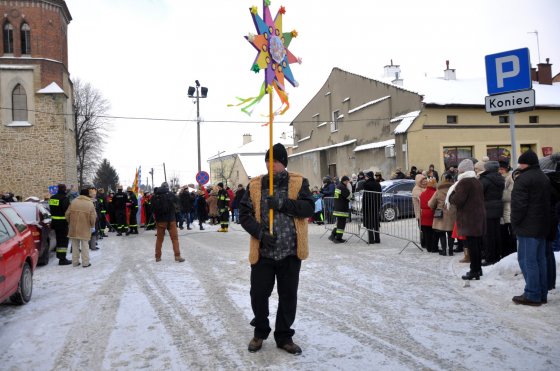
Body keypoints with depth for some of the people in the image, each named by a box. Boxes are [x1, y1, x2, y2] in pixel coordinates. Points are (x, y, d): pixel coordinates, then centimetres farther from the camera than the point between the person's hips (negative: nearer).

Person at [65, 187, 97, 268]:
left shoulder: (74, 202, 2)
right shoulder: (90, 204, -5)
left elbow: (67, 214, 3)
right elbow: (93, 217, -7)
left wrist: (70, 223, 18)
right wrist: (92, 226, 7)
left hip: (74, 228, 2)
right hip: (85, 229, -2)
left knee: (75, 245, 13)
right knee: (85, 245, 5)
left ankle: (75, 262, 19)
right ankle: (85, 263, 7)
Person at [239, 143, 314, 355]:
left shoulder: (298, 182, 0)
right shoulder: (255, 185, 2)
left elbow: (308, 208, -11)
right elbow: (244, 214, -1)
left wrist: (283, 203, -22)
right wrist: (260, 232, -15)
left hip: (290, 251, 0)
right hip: (262, 251, 1)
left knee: (288, 295, 9)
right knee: (258, 293, 7)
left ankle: (284, 336, 29)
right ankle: (260, 332, 32)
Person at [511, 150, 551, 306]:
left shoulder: (523, 179, -14)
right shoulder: (544, 178, 17)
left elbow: (518, 204, -19)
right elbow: (548, 202, 22)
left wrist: (515, 222, -8)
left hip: (528, 227, -9)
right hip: (543, 226, 9)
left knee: (527, 260, -5)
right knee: (540, 259, 13)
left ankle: (532, 295, -3)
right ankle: (542, 294, 19)